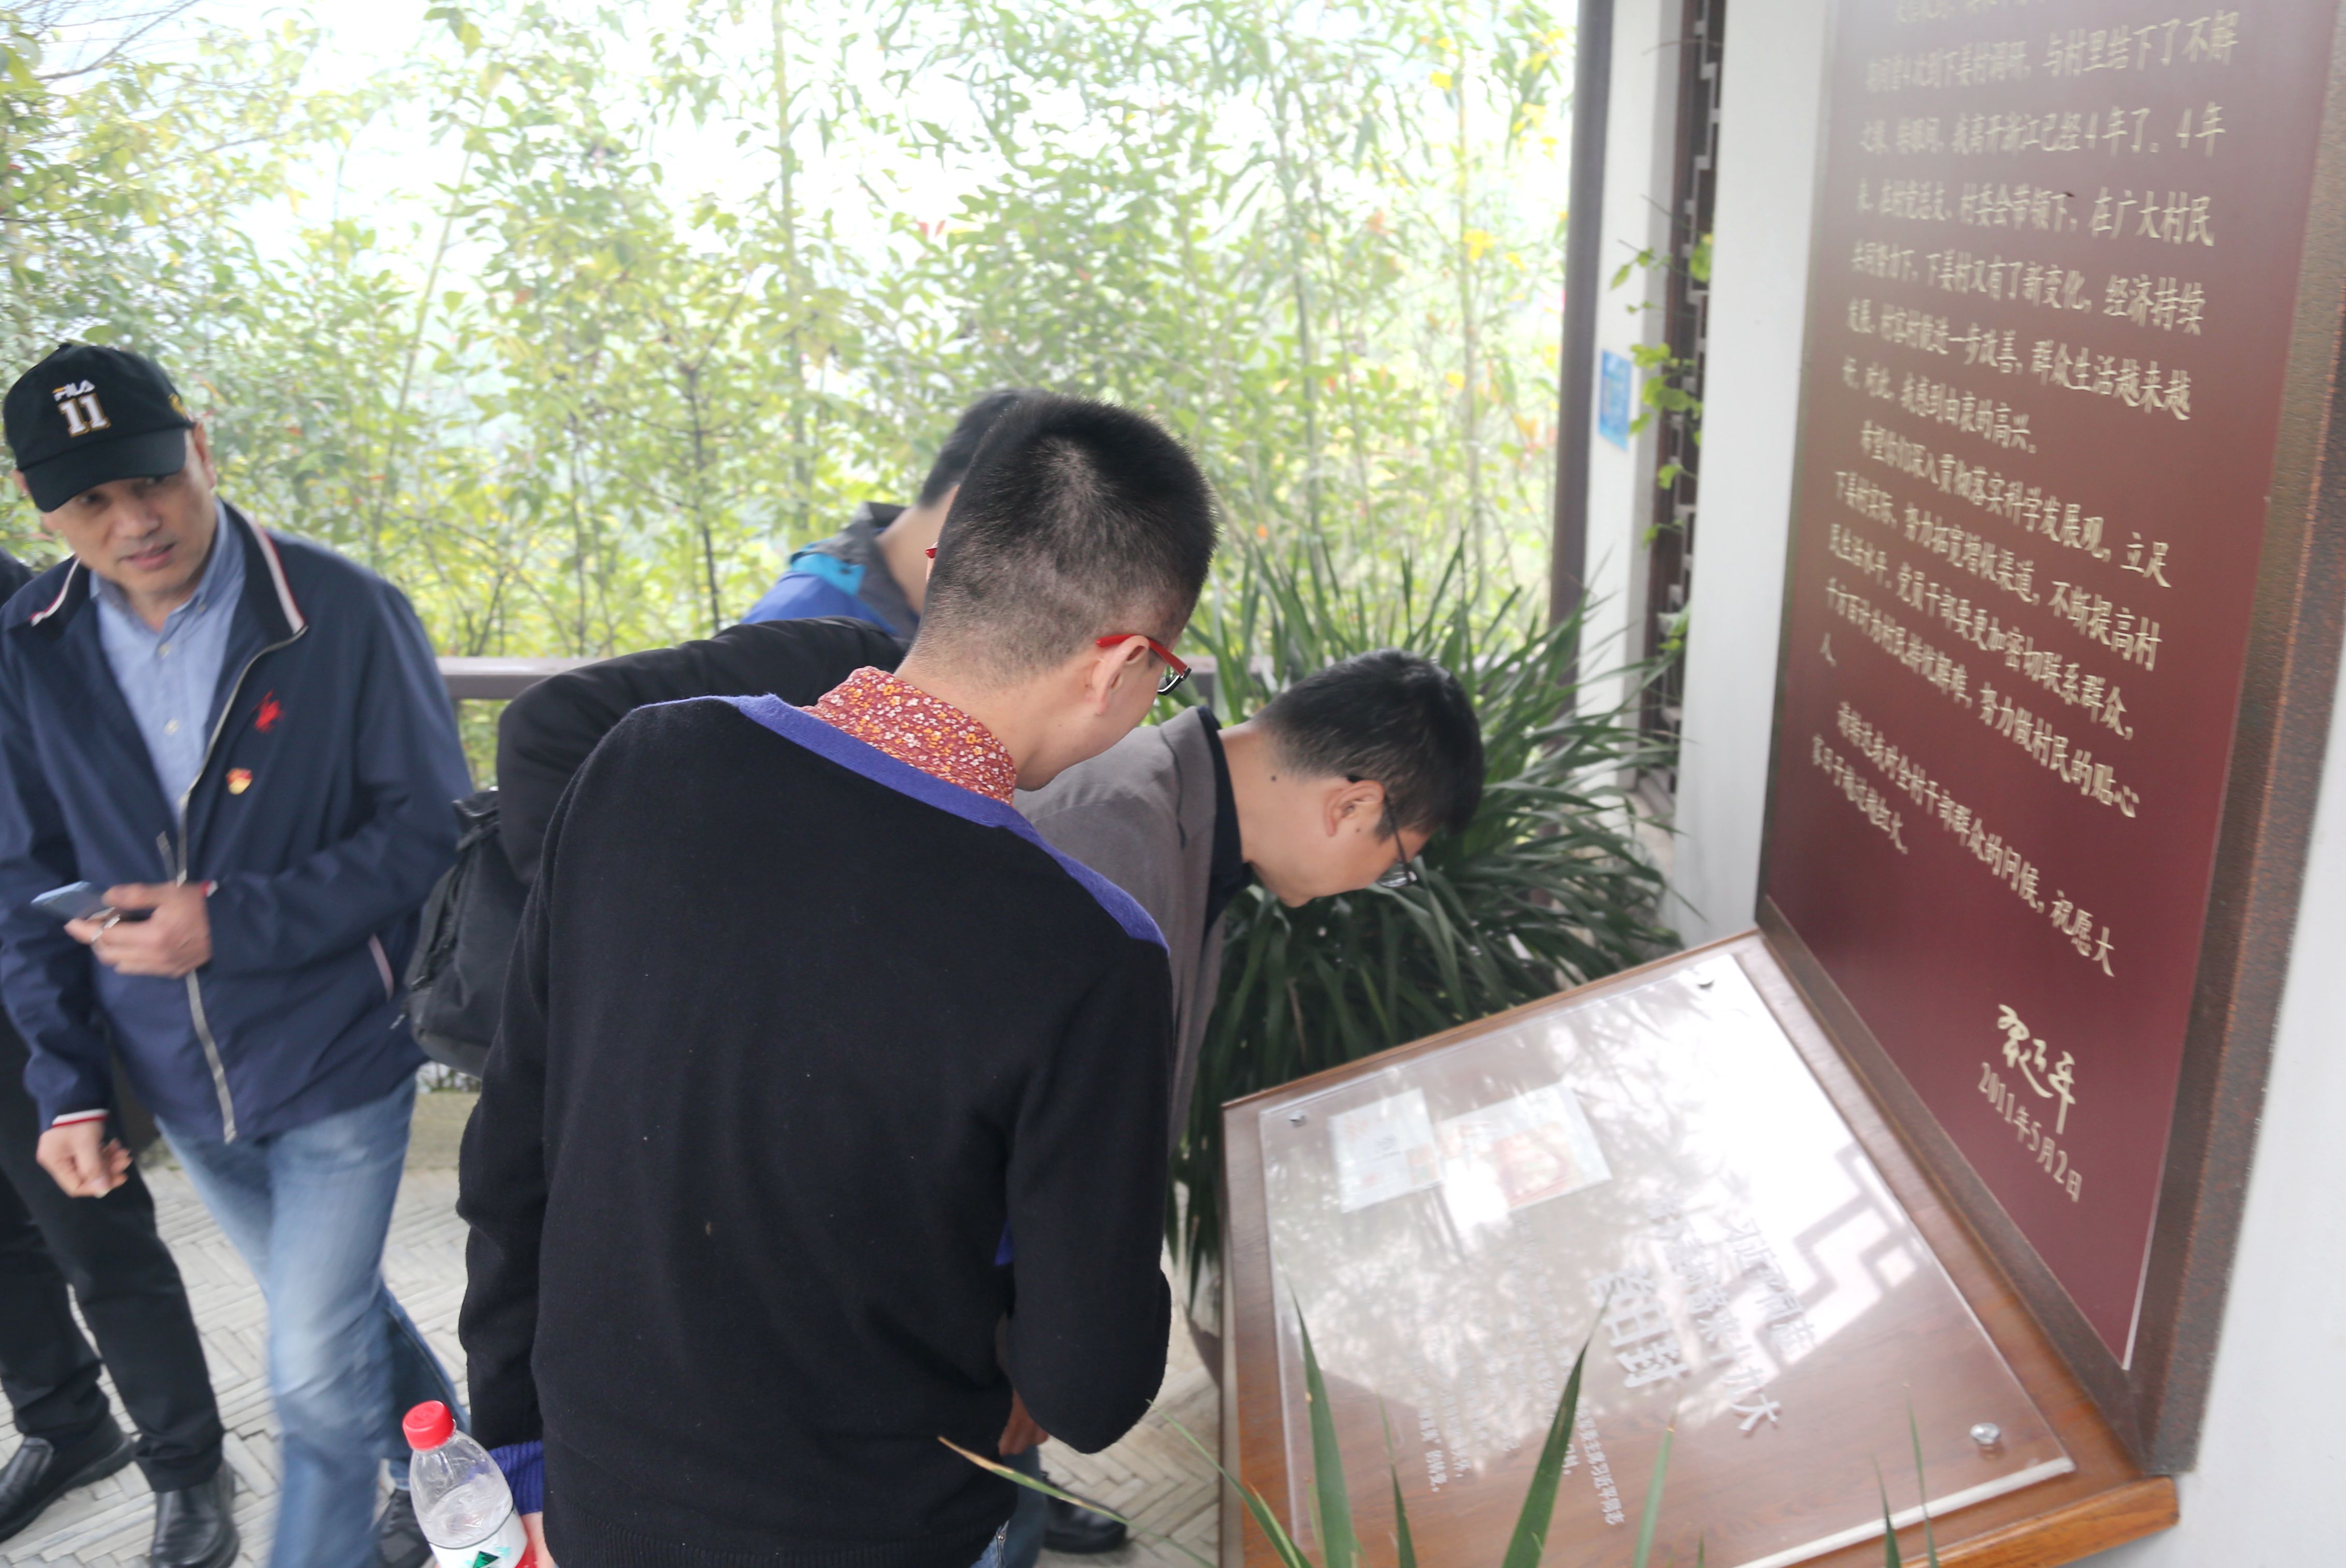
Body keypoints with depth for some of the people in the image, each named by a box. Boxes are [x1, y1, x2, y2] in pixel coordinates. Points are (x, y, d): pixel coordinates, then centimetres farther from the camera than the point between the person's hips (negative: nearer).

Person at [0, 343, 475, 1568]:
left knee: (317, 1375, -1)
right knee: (330, 1307, 24)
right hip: (181, 1090, 5)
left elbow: (428, 831, -16)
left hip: (335, 1065, -5)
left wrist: (233, 921, -24)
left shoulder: (342, 614, -18)